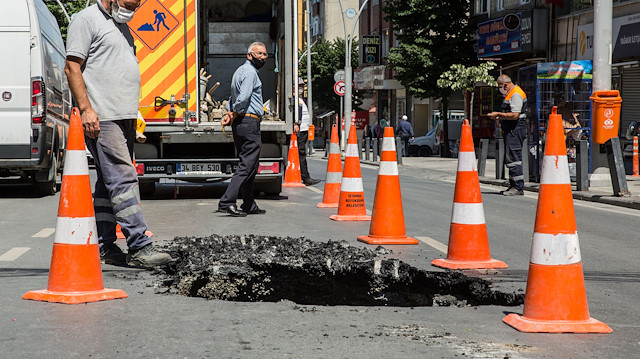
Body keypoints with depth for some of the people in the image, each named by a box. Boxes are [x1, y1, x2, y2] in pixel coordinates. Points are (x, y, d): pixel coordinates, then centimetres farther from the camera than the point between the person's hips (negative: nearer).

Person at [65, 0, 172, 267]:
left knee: (110, 183, 10)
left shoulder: (121, 27, 23)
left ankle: (102, 246, 15)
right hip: (101, 119, -9)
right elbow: (72, 67, -10)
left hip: (124, 118, 9)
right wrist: (86, 108, -18)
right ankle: (139, 247, -16)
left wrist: (133, 114, 23)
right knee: (123, 179, -14)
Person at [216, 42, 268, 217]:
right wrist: (233, 116, -10)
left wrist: (229, 114, 8)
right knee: (248, 165, -11)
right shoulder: (250, 72, -10)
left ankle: (249, 205, 18)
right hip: (249, 122, -11)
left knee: (248, 165, 14)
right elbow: (243, 98, -21)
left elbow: (234, 98, 23)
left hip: (240, 124, 11)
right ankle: (227, 201, -17)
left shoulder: (240, 71, 23)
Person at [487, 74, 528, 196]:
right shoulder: (511, 94, 19)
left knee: (513, 159, -12)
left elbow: (515, 115, -23)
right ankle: (514, 186, 17)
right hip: (511, 131, 11)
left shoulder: (516, 95, -15)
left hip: (515, 130, -11)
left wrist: (498, 114, -16)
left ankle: (518, 187, -13)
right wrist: (499, 116, 14)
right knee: (510, 159, 13)